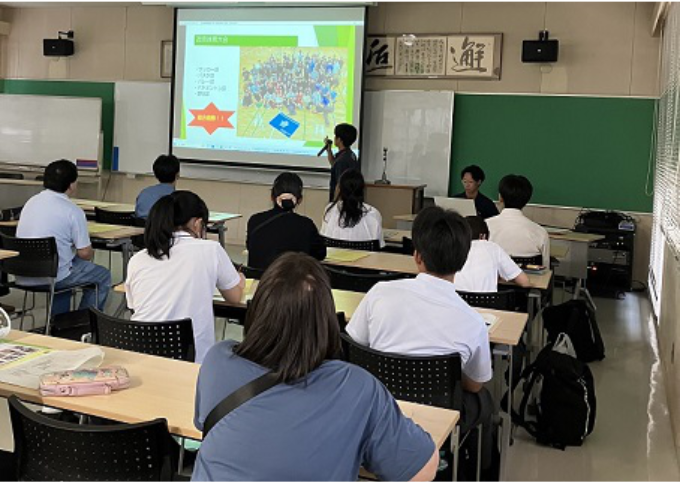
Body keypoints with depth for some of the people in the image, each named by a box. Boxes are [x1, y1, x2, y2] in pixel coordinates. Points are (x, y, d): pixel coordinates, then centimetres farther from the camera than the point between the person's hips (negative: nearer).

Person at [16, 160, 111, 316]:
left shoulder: (31, 202, 8)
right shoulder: (73, 211, -15)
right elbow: (85, 253, -13)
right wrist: (91, 253, 11)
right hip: (50, 277, -7)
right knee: (103, 276, 13)